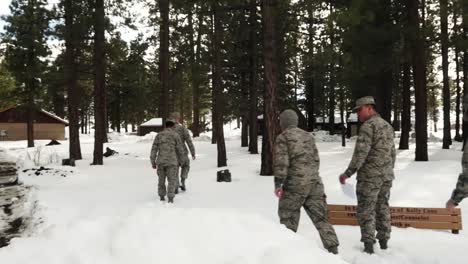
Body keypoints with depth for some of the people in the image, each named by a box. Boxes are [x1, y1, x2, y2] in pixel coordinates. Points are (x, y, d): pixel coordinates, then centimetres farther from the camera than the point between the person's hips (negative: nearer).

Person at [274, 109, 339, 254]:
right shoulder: (308, 136, 14)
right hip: (314, 182, 5)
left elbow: (281, 163, -13)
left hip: (294, 184, -5)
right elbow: (316, 160, 16)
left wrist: (278, 184, -11)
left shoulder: (282, 137, -3)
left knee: (288, 219, 8)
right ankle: (333, 250, 5)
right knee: (320, 217, 8)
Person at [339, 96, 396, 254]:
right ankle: (384, 241, 25)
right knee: (382, 207, 17)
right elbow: (392, 153, 18)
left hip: (370, 175, -8)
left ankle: (368, 245, 0)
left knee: (366, 210, 0)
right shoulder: (387, 125, 14)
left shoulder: (368, 125, -14)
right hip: (386, 175, 8)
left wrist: (348, 173, -17)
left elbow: (361, 152, -21)